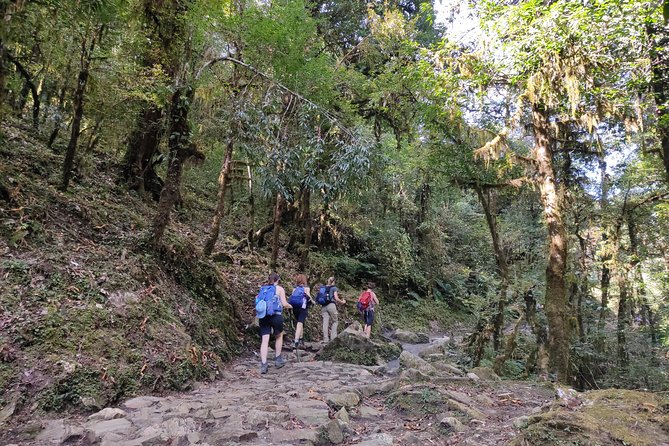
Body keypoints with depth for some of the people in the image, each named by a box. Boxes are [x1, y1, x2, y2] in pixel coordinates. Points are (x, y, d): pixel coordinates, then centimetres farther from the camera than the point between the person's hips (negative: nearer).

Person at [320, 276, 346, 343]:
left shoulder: (324, 288, 16)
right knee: (335, 321, 8)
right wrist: (342, 302, 11)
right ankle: (333, 337, -1)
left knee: (325, 322, -1)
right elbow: (336, 298, -6)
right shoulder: (334, 288, 2)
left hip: (324, 306, 4)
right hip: (331, 305, -4)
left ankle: (325, 339, -5)